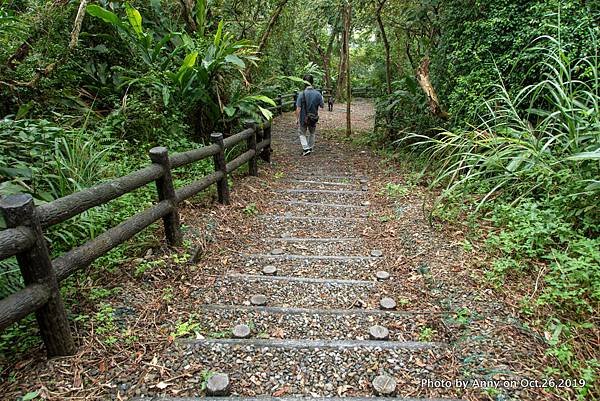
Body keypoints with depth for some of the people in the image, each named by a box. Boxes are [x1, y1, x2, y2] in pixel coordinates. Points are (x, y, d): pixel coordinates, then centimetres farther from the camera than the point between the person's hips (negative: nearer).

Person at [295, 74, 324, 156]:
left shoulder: (302, 94, -17)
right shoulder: (317, 94, -9)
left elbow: (298, 108, -16)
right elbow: (322, 106, 2)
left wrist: (297, 119, -7)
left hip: (303, 118, -3)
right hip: (314, 118, 3)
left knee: (302, 134, 14)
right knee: (312, 133, 23)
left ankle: (306, 149, 1)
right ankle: (310, 148, 33)